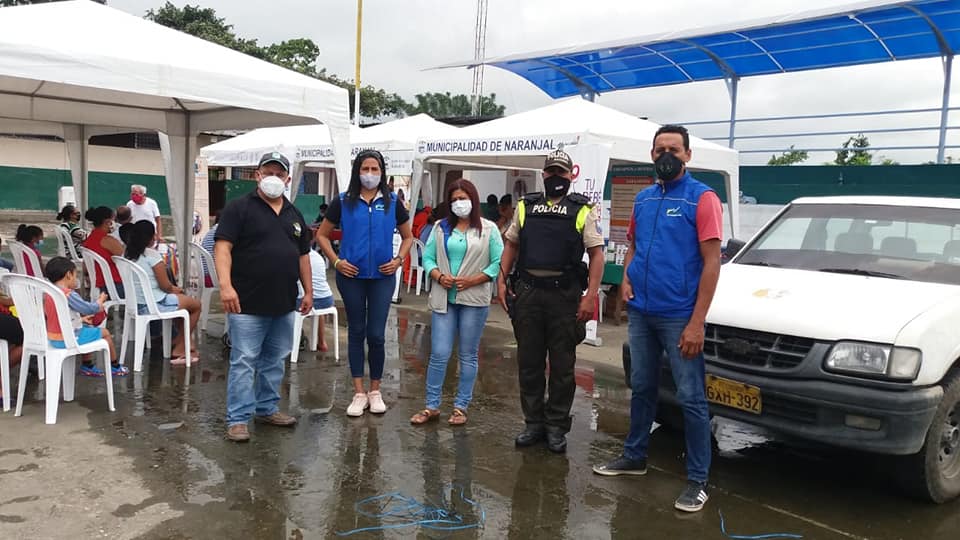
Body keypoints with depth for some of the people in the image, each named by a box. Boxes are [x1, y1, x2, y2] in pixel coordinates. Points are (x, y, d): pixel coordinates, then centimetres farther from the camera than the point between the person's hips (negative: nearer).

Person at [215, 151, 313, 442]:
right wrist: (226, 285, -25)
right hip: (248, 303, -6)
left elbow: (303, 255, 19)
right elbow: (223, 247, -13)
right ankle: (238, 419, 6)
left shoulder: (295, 215, 15)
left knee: (275, 361, 15)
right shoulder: (239, 208, -4)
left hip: (284, 304, 6)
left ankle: (267, 408, 28)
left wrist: (308, 291, 14)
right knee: (244, 362, -2)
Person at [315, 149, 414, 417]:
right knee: (356, 332, 7)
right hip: (351, 276, 0)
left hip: (382, 277, 0)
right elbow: (322, 235, 7)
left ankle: (375, 392, 18)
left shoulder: (392, 203, 3)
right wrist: (336, 261, -5)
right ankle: (359, 393, 16)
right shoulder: (343, 202, 0)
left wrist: (399, 260, -1)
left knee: (376, 335, 1)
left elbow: (408, 236, 14)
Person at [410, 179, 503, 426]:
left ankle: (461, 407, 19)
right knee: (439, 353, 0)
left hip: (474, 300, -2)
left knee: (468, 355, 7)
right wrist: (439, 276, -10)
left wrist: (472, 280, -14)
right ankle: (432, 406, 13)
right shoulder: (441, 228, 11)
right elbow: (428, 258, 9)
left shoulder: (488, 229, 1)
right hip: (444, 299, 2)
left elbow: (498, 263, -5)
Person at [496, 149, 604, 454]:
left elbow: (596, 255, -2)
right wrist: (501, 280, 6)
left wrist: (591, 295, -12)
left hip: (565, 295, -3)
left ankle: (556, 427, 17)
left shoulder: (584, 211, 2)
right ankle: (534, 423, 23)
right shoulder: (525, 206, 13)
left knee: (562, 366, 5)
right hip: (527, 292, 3)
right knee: (528, 362, 10)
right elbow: (511, 244, 18)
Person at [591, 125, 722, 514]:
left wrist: (696, 322, -18)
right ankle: (634, 456, 32)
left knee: (691, 398, 0)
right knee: (641, 388, 18)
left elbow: (711, 261, -12)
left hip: (678, 317, -6)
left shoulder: (702, 198, -8)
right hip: (640, 313, 6)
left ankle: (697, 480, 10)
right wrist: (626, 278, 3)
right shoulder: (643, 198, 11)